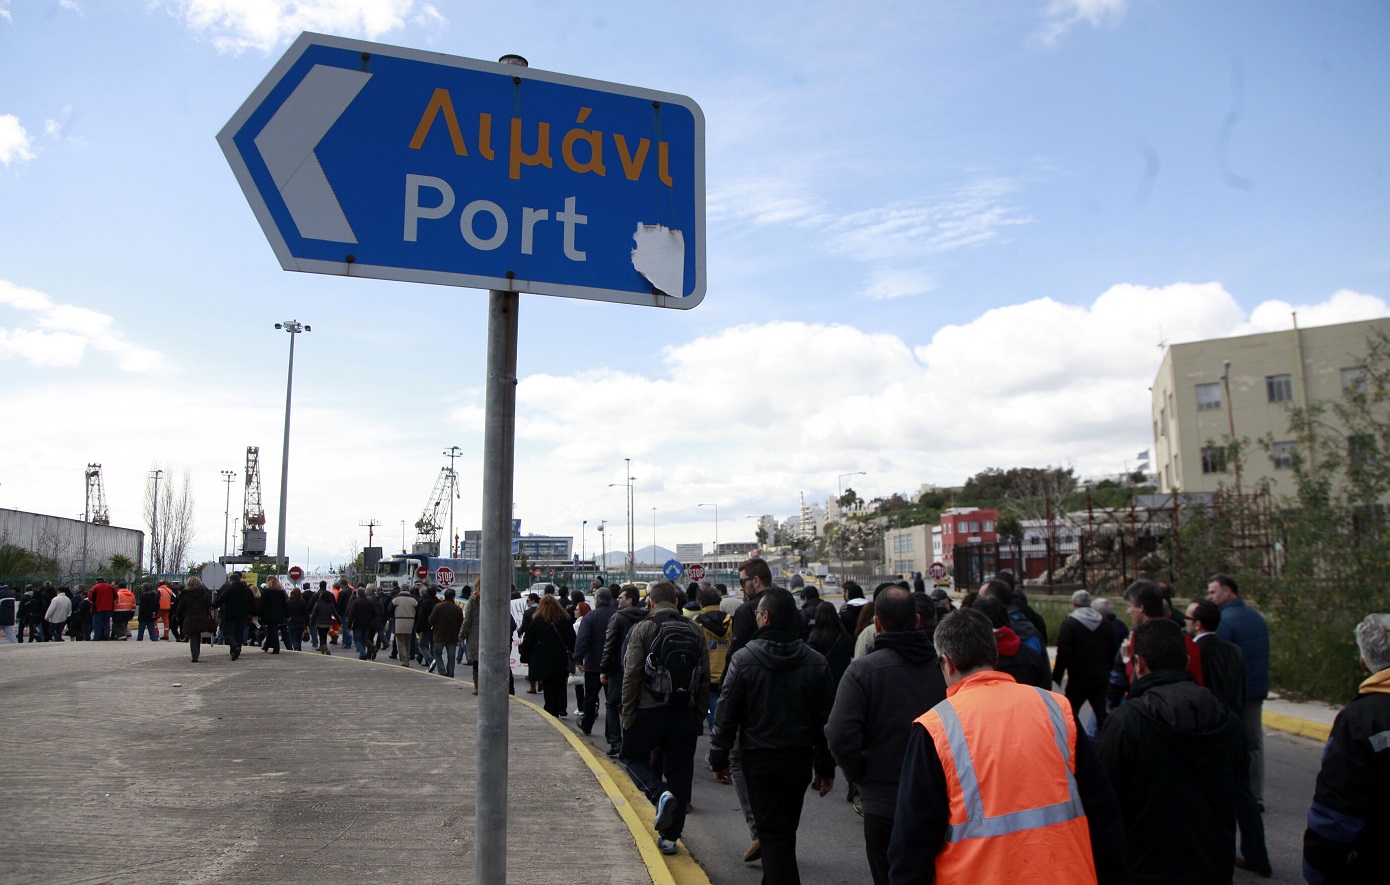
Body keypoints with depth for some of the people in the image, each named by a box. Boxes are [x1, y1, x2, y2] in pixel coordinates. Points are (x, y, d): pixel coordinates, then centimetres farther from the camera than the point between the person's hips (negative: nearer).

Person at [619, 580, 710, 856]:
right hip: (685, 711, 4)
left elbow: (632, 676, -10)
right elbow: (705, 680, 8)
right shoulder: (695, 631, 7)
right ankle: (670, 836, 14)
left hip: (649, 709, -4)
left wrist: (627, 714, -5)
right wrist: (699, 714, 14)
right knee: (679, 770, 11)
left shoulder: (643, 628, -6)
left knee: (634, 756, 16)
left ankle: (660, 794, -11)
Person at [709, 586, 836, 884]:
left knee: (773, 835, 1)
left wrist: (719, 758, 4)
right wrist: (826, 767, 12)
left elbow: (726, 716, -9)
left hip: (760, 761, -4)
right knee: (786, 832, 20)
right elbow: (826, 719, 3)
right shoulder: (816, 662, -1)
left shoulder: (743, 659, -12)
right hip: (800, 760, 4)